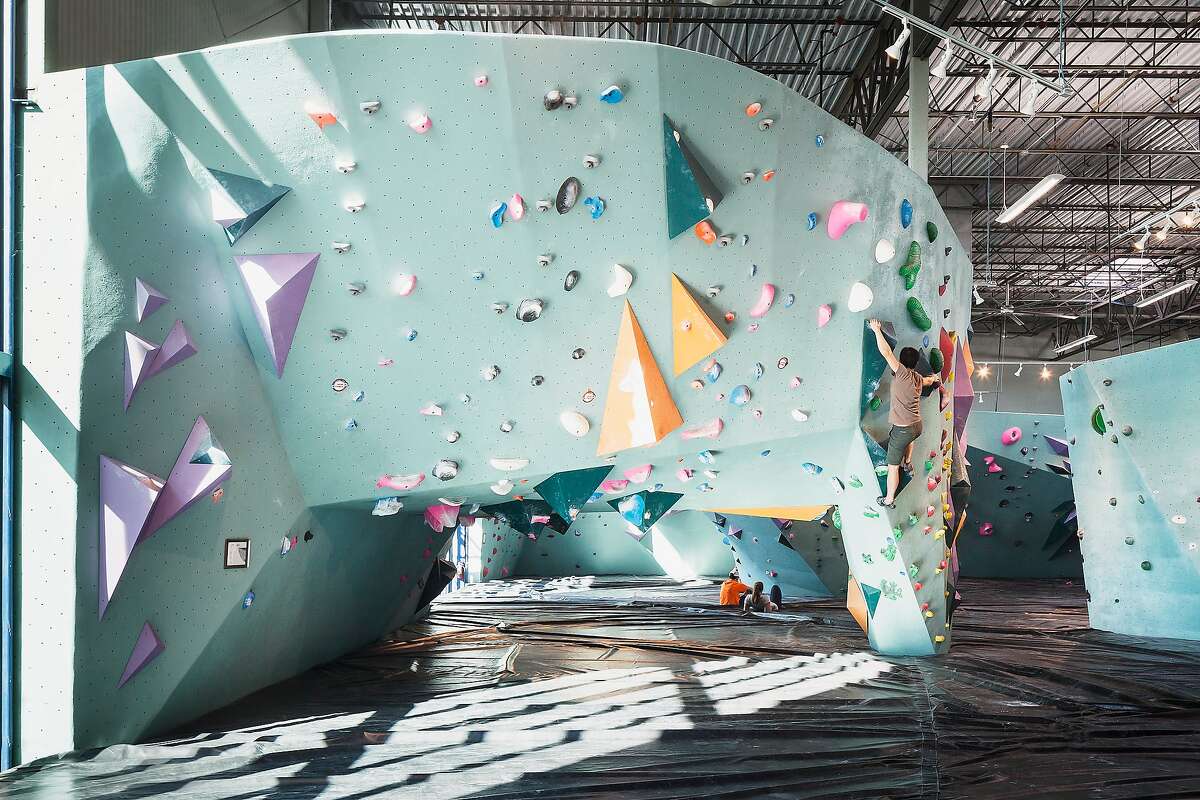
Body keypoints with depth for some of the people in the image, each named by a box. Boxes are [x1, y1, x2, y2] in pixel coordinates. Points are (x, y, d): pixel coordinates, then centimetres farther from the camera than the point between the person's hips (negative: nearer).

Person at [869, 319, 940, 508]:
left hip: (902, 430, -7)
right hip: (917, 427, 8)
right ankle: (908, 462, 61)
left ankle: (889, 500, 16)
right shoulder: (919, 378, 5)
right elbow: (928, 381, 31)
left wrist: (877, 330, -15)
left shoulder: (902, 373, -17)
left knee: (892, 466, 6)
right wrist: (933, 378, 56)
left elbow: (886, 352, -24)